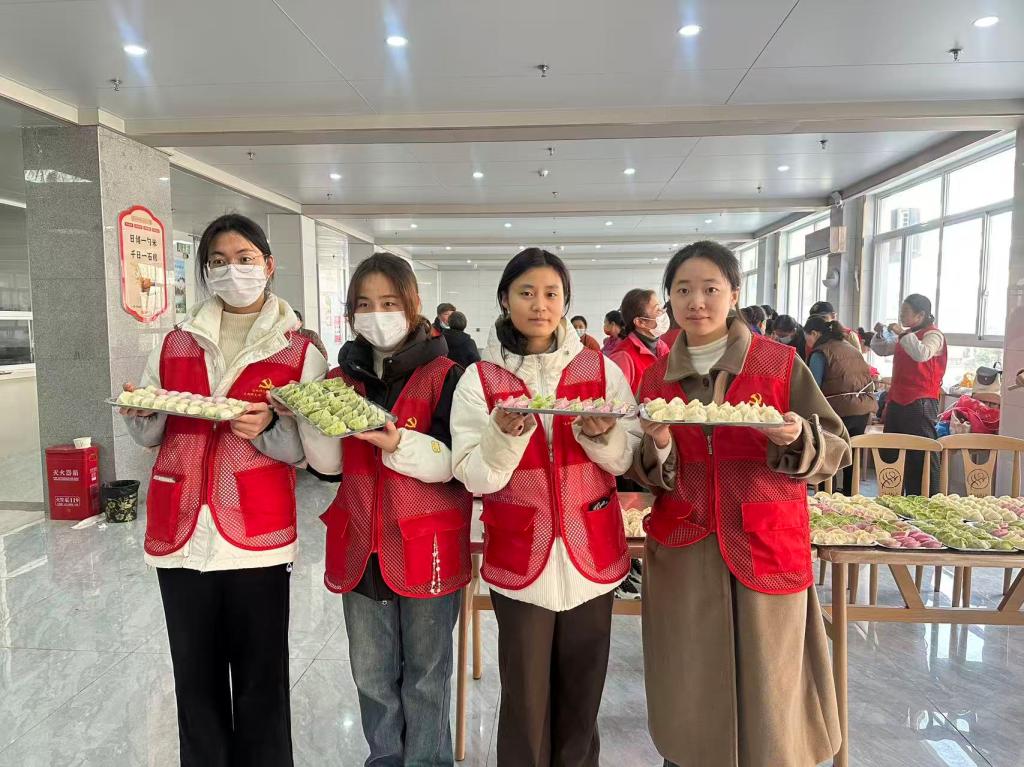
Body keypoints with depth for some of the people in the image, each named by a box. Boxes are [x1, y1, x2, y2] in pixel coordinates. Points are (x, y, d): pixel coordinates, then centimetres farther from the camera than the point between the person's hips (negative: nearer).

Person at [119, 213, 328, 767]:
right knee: (196, 681, 15)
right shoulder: (176, 344, 9)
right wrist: (140, 414, -7)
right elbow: (150, 437, 14)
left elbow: (305, 450, -2)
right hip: (181, 535, 3)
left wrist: (267, 428, -21)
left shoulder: (300, 351, 0)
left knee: (261, 682, 8)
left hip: (257, 538, -3)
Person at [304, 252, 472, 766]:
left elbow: (455, 462, -15)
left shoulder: (443, 374, -9)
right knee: (372, 675, 20)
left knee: (425, 673, 13)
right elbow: (329, 464, 3)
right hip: (361, 548, 5)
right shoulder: (342, 377, 6)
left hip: (426, 547, -4)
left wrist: (397, 443, -30)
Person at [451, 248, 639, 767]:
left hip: (592, 553, 2)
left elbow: (628, 458, 0)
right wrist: (505, 432, -25)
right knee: (526, 699, 9)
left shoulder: (602, 369, 1)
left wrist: (602, 434, -19)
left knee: (581, 692, 15)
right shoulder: (480, 380, -3)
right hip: (520, 558, -1)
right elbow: (475, 478, -8)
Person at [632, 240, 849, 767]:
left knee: (768, 686, 6)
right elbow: (648, 479, 10)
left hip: (766, 549, -2)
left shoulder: (780, 364, -2)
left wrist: (797, 439, -21)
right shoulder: (656, 377, 6)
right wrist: (658, 449, -12)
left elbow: (836, 449, 0)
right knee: (689, 688, 9)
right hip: (683, 554, 2)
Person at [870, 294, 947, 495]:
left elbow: (922, 354, -28)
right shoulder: (905, 335, 16)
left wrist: (902, 333, -20)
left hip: (920, 403, -9)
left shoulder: (933, 335, -8)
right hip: (897, 401, 9)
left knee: (921, 455, -8)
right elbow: (881, 350, 27)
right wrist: (879, 335, 10)